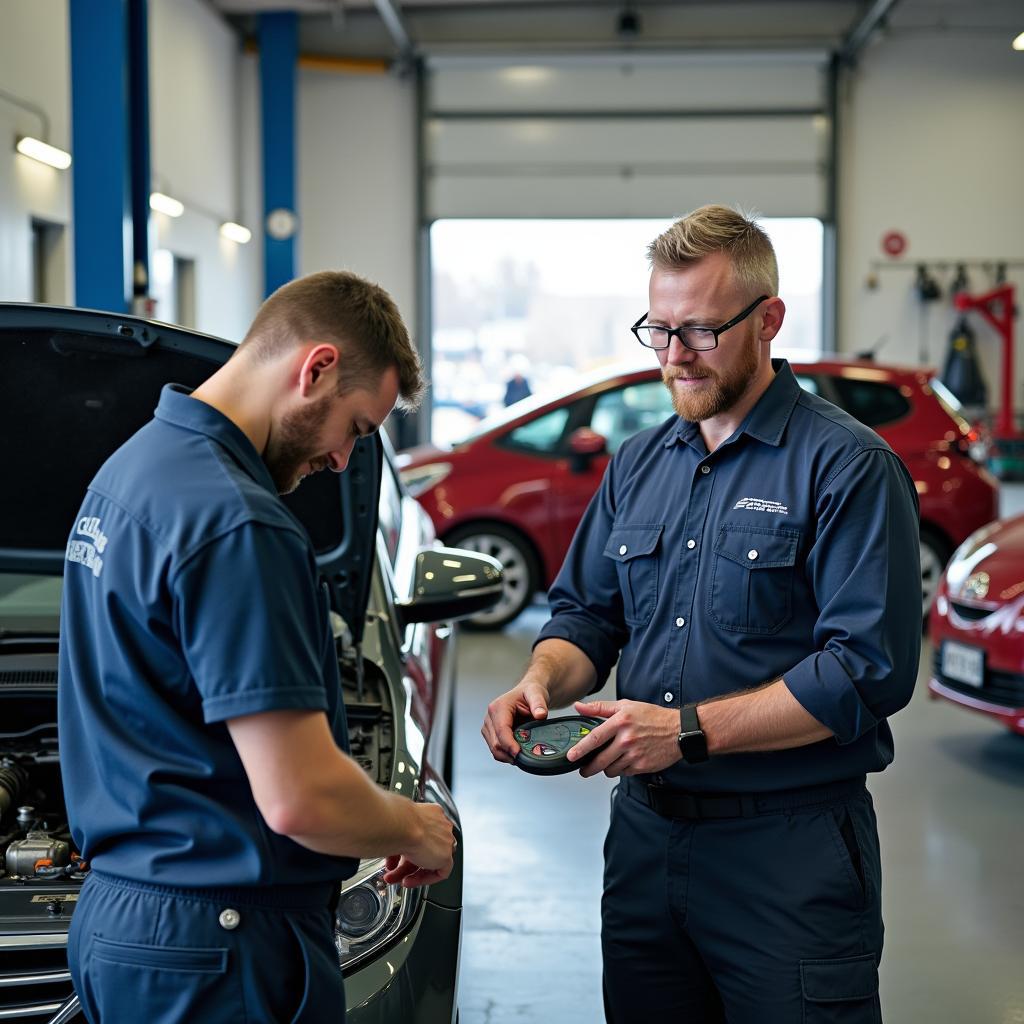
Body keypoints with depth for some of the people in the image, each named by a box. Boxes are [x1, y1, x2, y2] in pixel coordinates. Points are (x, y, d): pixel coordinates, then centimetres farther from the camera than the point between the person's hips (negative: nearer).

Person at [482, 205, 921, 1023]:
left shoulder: (848, 466, -10)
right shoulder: (639, 464, 12)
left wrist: (689, 731, -21)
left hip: (789, 854, -6)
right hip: (645, 830, 6)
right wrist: (542, 682, -6)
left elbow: (869, 671, -18)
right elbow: (586, 611, 17)